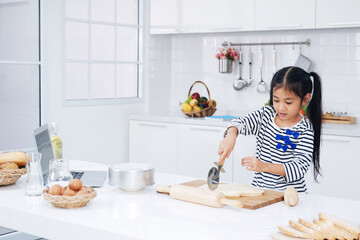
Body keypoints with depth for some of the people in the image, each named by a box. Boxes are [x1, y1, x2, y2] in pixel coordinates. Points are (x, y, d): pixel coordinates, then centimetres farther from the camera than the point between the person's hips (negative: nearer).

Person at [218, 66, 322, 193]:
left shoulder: (305, 131, -8)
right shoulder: (266, 114, 6)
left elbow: (300, 167, -15)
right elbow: (240, 122, 1)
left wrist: (264, 166, -26)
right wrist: (231, 136, -23)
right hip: (258, 188, 3)